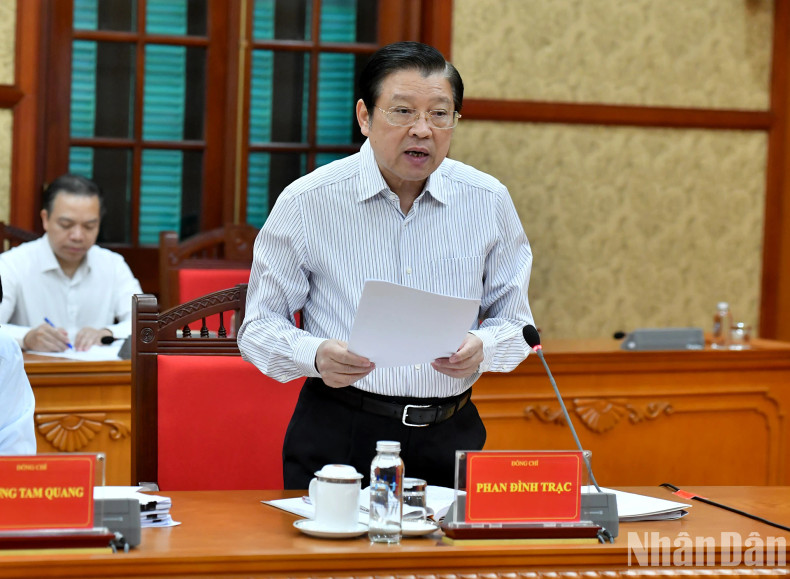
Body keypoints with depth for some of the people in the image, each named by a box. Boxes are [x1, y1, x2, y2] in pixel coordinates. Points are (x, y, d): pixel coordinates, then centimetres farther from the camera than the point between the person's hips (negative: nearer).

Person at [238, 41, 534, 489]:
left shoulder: (490, 201, 5)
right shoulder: (306, 203, -2)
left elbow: (514, 322, 12)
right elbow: (260, 326, 2)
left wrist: (481, 348, -11)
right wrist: (316, 356, -18)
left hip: (450, 436, 2)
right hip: (337, 438, -2)